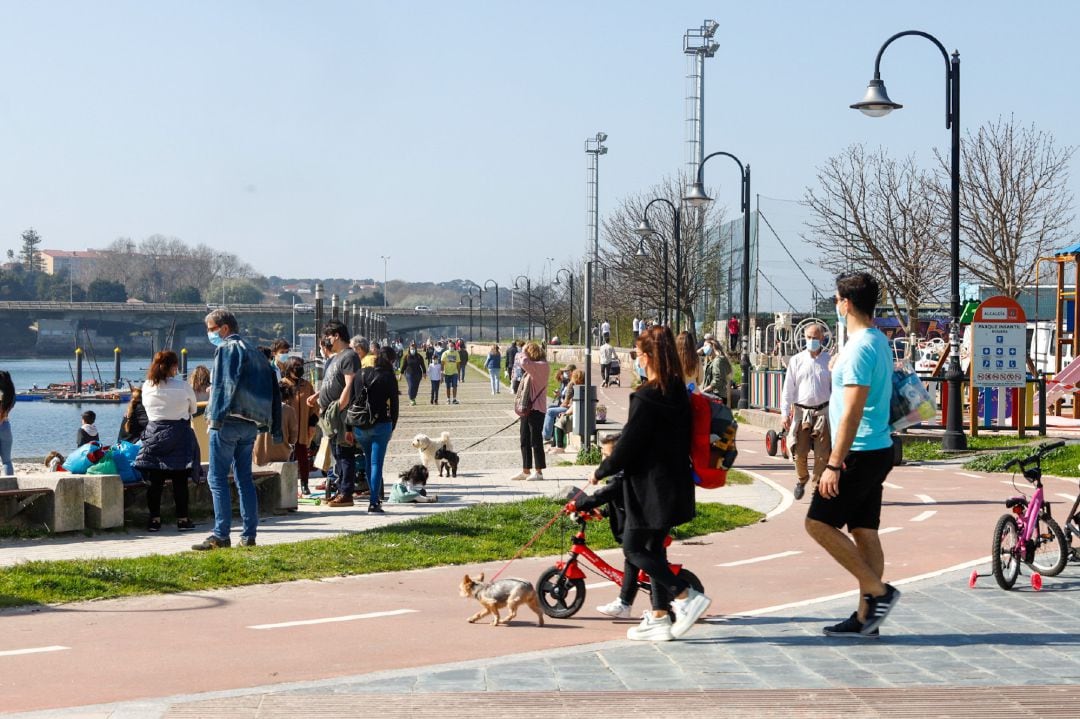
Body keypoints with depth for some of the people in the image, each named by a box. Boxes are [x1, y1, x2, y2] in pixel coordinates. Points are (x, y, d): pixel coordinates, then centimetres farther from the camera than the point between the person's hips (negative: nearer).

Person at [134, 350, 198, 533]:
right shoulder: (183, 387, -9)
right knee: (180, 480, 3)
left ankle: (154, 519, 5)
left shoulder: (147, 387, -1)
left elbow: (147, 407, 11)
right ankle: (182, 519, 5)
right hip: (179, 435, -3)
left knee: (155, 480, 5)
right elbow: (193, 409, 5)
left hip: (154, 434, 3)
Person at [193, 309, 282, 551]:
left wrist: (215, 416, -17)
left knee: (217, 478, -5)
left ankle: (221, 535, -9)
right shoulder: (253, 351, 19)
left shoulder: (226, 348, -6)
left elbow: (222, 384, -16)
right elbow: (271, 388, 18)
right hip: (251, 424, 8)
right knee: (244, 478, 11)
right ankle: (249, 535, 9)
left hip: (229, 421, -8)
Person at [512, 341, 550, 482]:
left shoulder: (542, 366, -10)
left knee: (536, 440, -5)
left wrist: (524, 352, -9)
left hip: (536, 409, -9)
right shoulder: (531, 368, 19)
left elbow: (525, 363, -28)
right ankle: (526, 471, 17)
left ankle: (538, 471, -1)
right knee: (525, 441, 11)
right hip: (526, 408, 9)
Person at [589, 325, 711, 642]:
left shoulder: (647, 397, -19)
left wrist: (601, 472, -3)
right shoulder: (679, 393, 7)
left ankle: (687, 597, -8)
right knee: (654, 548, 15)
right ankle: (659, 617, 17)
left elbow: (628, 445, -17)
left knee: (634, 547, 0)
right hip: (674, 482, 9)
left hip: (650, 486, -9)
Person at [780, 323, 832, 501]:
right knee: (800, 453, -2)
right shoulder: (796, 361, 5)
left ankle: (818, 486, 10)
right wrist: (785, 413, 0)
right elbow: (788, 388, 6)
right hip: (801, 411, 0)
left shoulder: (829, 361, 4)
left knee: (822, 455, -2)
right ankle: (801, 479, 24)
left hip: (823, 411, 0)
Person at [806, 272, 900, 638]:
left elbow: (852, 412, -22)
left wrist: (834, 464, -22)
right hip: (877, 449, 10)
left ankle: (877, 591, -7)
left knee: (818, 523, -7)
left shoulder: (859, 347, -17)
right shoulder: (879, 342, 15)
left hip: (860, 454, -10)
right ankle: (865, 618, 10)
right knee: (865, 532, 9)